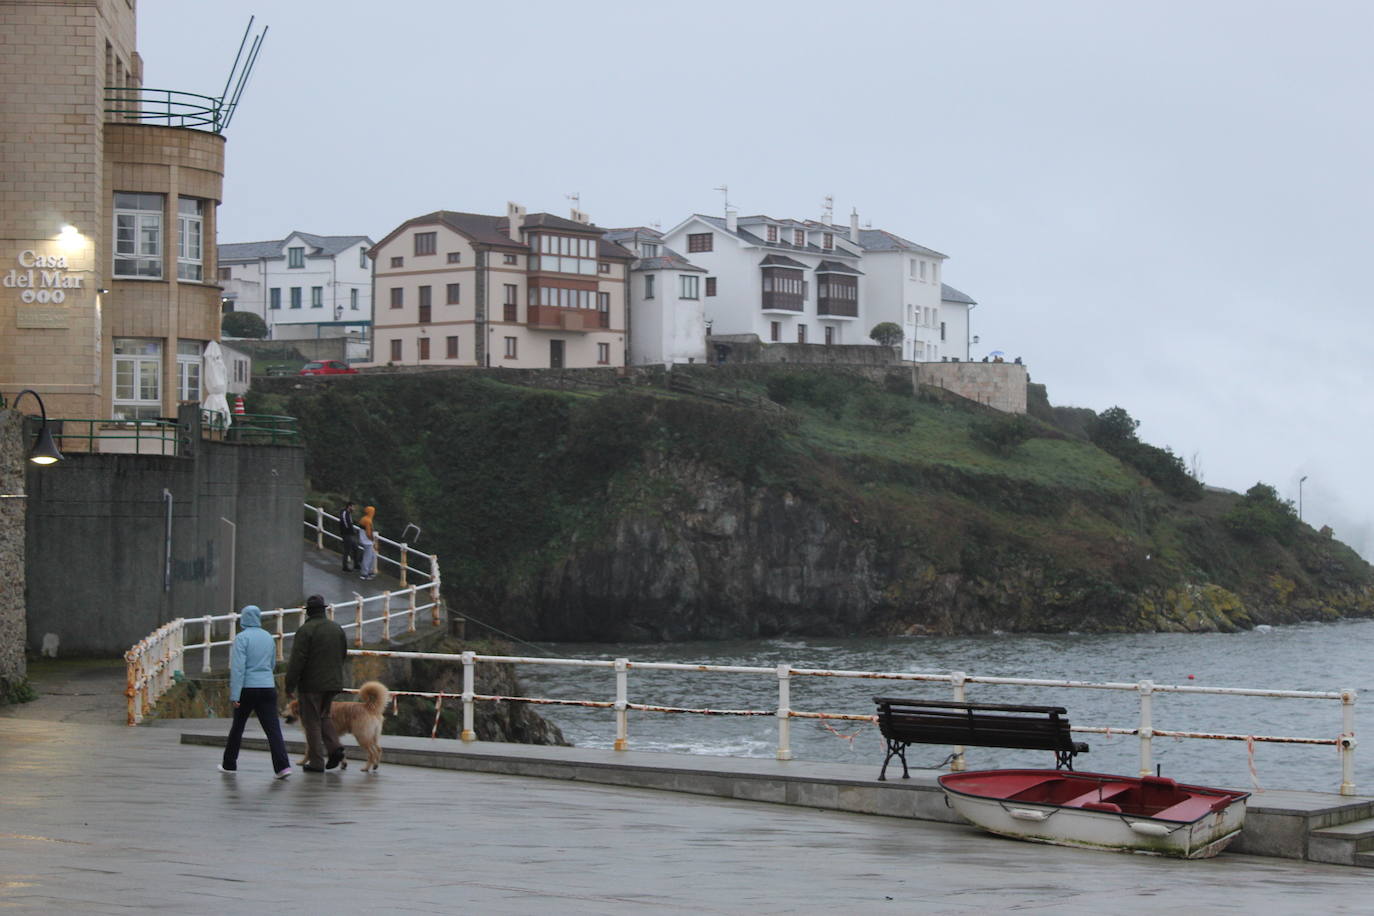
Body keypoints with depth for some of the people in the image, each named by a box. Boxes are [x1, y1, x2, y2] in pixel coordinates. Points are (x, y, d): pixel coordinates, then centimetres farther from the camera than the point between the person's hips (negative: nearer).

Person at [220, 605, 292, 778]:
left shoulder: (242, 638, -8)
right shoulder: (268, 637, 10)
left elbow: (238, 667, -15)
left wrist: (234, 695, -17)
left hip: (248, 688, -4)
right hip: (268, 687, 4)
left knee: (237, 727, 13)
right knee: (273, 728, -3)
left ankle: (229, 764, 25)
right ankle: (283, 766, -16)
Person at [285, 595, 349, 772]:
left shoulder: (306, 630, -12)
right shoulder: (337, 628, 8)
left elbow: (297, 660, -15)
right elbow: (343, 654, 15)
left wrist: (290, 684, -10)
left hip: (312, 683, -6)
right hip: (333, 682, 6)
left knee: (312, 720, 1)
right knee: (323, 716, 21)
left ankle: (316, 762, 0)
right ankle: (334, 747, 2)